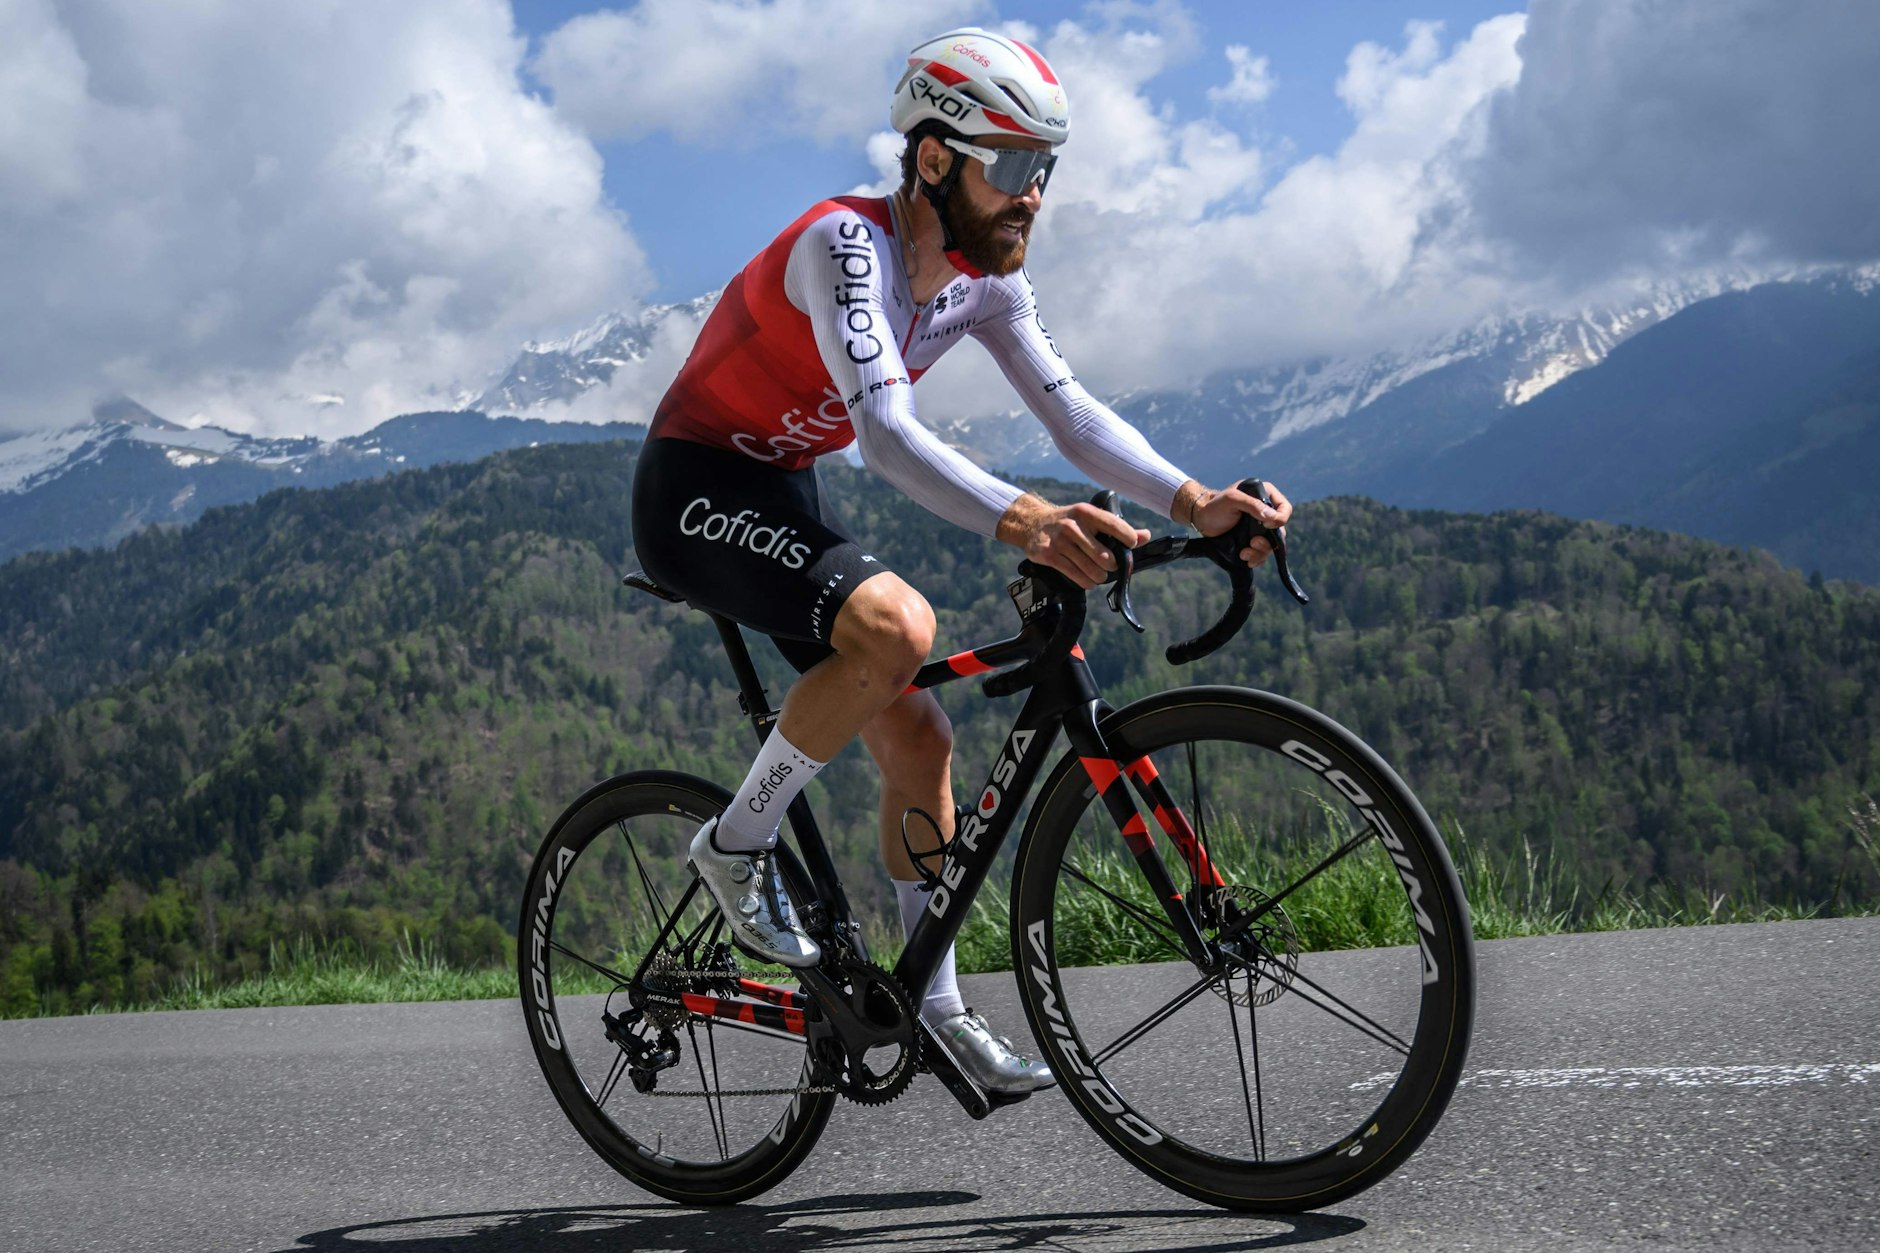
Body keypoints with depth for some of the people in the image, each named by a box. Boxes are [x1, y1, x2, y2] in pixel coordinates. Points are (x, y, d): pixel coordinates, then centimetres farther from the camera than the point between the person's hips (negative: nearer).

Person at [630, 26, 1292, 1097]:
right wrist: (1021, 521, -54)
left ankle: (935, 1008, 14)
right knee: (896, 626, -32)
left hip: (786, 497, 8)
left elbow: (1071, 412, -9)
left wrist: (1194, 502, -25)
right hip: (697, 489, -8)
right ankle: (738, 844, -13)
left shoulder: (986, 281, -1)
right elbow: (885, 428, -40)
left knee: (918, 740, 2)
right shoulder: (845, 242, -26)